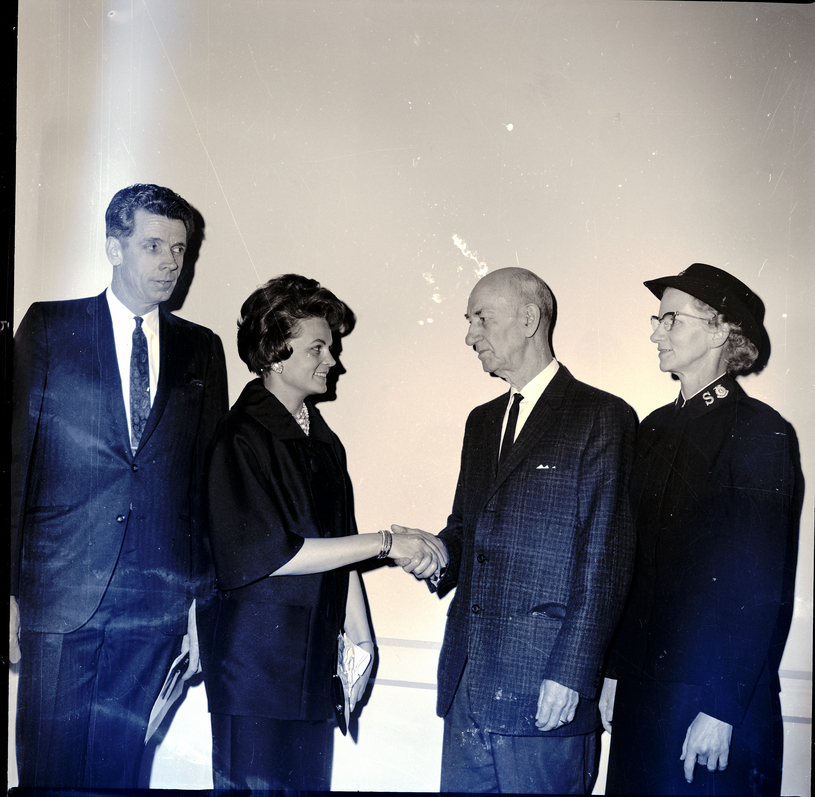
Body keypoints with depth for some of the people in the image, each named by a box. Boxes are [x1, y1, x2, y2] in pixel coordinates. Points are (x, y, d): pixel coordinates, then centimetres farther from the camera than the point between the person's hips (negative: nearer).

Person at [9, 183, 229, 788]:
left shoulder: (202, 350, 10)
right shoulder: (49, 327, 4)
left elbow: (207, 479, 9)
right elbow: (15, 457, 0)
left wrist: (201, 600, 5)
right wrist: (9, 590, -6)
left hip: (157, 602, 2)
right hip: (59, 595, -2)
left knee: (120, 770, 10)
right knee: (49, 767, 4)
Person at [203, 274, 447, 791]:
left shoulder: (324, 442, 11)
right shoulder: (241, 439, -13)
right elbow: (272, 554, -18)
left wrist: (359, 636, 13)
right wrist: (387, 544, -15)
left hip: (316, 662, 7)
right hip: (254, 666, -7)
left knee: (310, 780, 11)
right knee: (256, 781, 1)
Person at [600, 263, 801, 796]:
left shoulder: (760, 432, -10)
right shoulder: (656, 430, 10)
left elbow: (762, 586, -14)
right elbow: (635, 565, 11)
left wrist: (721, 710, -16)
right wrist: (616, 670, 7)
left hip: (719, 698, -6)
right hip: (643, 692, 6)